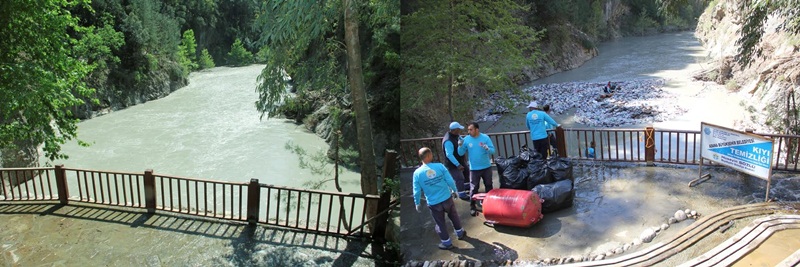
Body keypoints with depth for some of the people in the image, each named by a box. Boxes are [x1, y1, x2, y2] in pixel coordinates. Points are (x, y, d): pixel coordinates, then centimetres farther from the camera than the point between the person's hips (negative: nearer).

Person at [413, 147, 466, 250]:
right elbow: (450, 181, -9)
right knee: (454, 217, 28)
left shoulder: (417, 173, -14)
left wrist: (417, 204, 7)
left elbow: (417, 191, -8)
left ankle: (447, 243, 33)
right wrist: (454, 191, 10)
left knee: (440, 223, 19)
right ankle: (460, 233, 48)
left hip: (434, 204, -1)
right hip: (447, 199, 1)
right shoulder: (440, 166, -14)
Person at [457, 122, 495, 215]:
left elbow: (493, 150, -11)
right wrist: (460, 146, -23)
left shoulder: (485, 137, -9)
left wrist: (486, 147, -31)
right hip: (474, 169, -1)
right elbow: (461, 153, -4)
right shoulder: (466, 139, -7)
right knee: (474, 188, -1)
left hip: (486, 167, 1)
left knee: (489, 186, 16)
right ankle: (472, 207, 9)